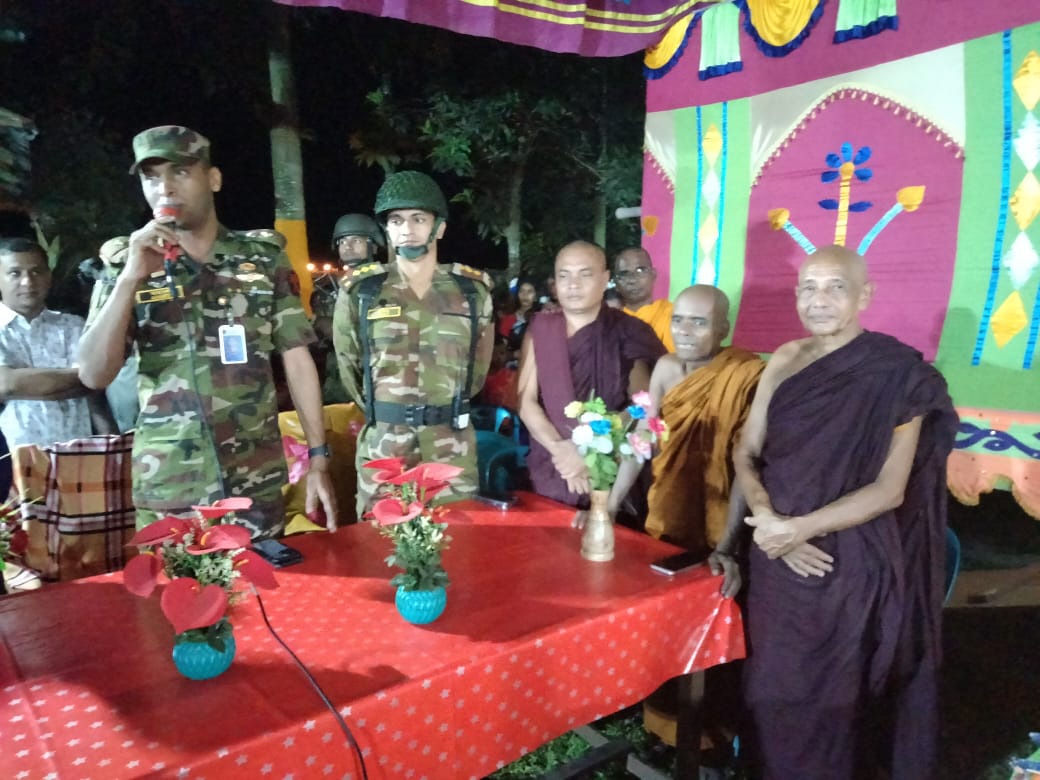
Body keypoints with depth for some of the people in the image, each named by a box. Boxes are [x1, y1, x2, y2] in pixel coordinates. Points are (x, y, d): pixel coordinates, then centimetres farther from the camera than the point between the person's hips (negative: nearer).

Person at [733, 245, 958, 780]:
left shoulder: (898, 375, -11)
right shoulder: (786, 361, 4)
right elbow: (746, 455, 4)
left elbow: (889, 490, -14)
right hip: (778, 561, 5)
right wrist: (768, 521, -12)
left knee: (830, 703, 11)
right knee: (775, 695, 17)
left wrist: (799, 527, -19)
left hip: (851, 569, -4)